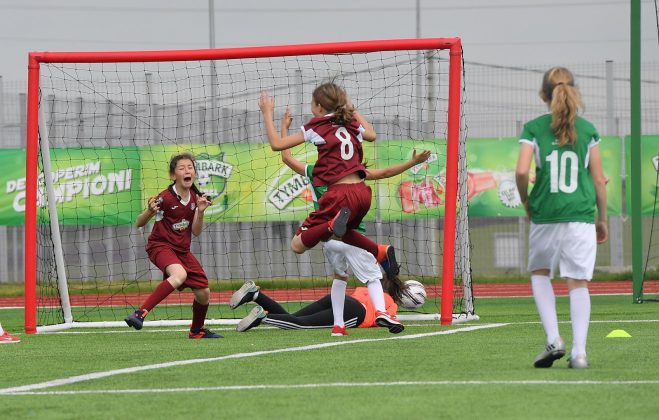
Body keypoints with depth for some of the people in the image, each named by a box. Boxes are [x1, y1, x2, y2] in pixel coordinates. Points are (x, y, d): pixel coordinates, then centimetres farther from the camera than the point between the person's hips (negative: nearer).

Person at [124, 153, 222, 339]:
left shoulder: (195, 198, 2)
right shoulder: (166, 198, -17)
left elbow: (196, 232, 3)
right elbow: (139, 223, -13)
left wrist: (200, 212, -13)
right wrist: (150, 211, -33)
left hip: (182, 250, 7)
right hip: (160, 245, -7)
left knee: (203, 293, 7)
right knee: (179, 275, -37)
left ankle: (197, 330, 34)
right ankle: (140, 314, -37)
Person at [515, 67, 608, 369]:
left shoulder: (534, 128, 0)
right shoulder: (587, 130, 5)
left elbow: (521, 171, -10)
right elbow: (599, 179, 6)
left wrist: (526, 202, 8)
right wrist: (603, 219, 16)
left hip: (546, 215, -1)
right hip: (581, 215, 1)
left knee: (540, 272, 20)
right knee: (578, 283, 5)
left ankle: (554, 339, 4)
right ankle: (579, 352, -1)